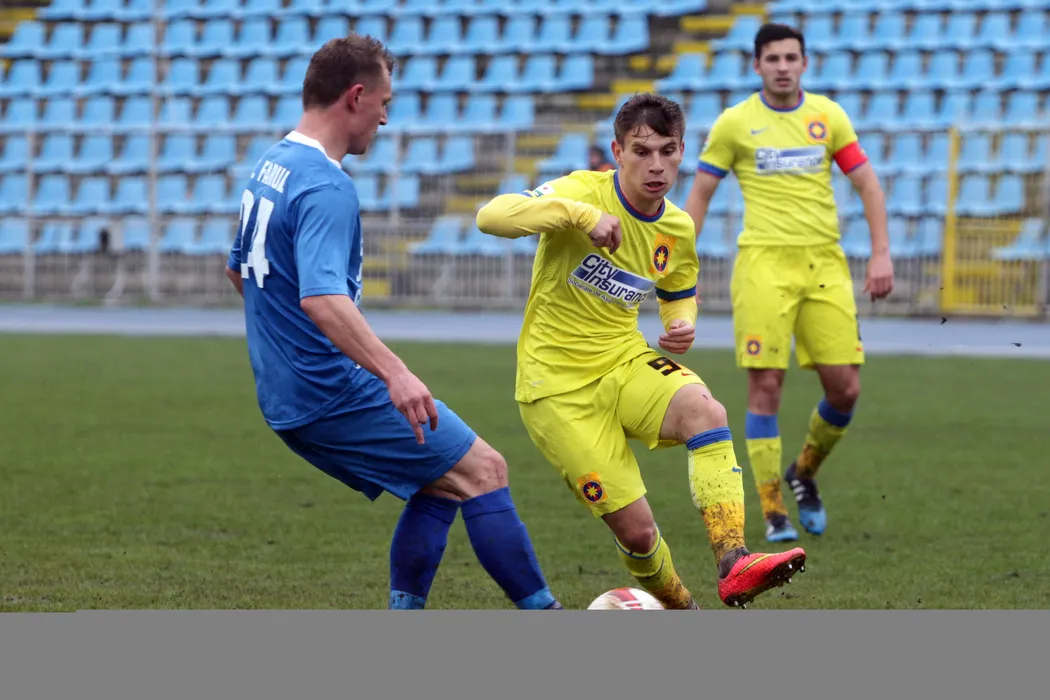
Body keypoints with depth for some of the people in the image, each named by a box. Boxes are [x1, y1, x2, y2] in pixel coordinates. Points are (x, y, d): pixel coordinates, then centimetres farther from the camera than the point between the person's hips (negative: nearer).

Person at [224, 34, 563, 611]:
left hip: (285, 400, 10)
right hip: (338, 391, -10)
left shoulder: (268, 167, 12)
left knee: (441, 485, 16)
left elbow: (239, 270, 27)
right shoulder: (325, 187, -19)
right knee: (483, 471, -3)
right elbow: (322, 298, -34)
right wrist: (394, 372, -42)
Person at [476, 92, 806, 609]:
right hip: (559, 389, -4)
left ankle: (733, 566, -37)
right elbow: (490, 216, -31)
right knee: (636, 531, -9)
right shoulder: (584, 193, -15)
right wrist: (579, 213, -43)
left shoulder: (677, 229, 3)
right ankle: (682, 614, 22)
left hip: (625, 366, 4)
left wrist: (684, 328, 0)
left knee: (704, 410, -31)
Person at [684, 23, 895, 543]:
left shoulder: (827, 115, 8)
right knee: (766, 387, -8)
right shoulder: (734, 123, 2)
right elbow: (699, 194, 7)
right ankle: (773, 511, 1)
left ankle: (805, 471, 25)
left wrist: (881, 253, 0)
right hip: (764, 263, -2)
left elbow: (867, 184, 10)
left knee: (845, 387, -3)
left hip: (825, 265, 2)